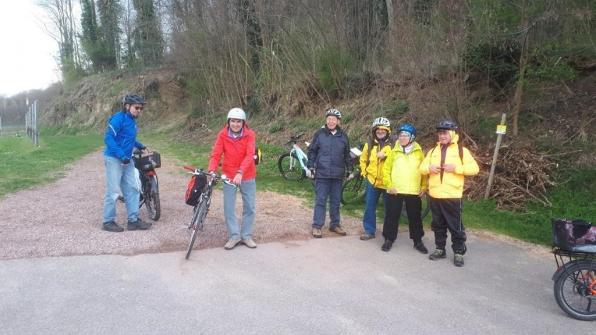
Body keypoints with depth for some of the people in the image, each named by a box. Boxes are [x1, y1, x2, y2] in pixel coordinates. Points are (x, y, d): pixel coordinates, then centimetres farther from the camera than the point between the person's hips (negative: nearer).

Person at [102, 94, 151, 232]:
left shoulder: (132, 120, 12)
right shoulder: (118, 118, -14)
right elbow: (108, 138, -20)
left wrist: (140, 146, 15)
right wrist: (121, 155, -25)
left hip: (127, 160, 9)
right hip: (114, 159, -9)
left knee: (132, 190, 8)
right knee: (113, 192, -3)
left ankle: (133, 220, 14)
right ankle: (108, 221, 8)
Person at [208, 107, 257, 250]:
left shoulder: (249, 134, -11)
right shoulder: (222, 135, -7)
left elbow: (249, 155, -23)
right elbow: (216, 154, -11)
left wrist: (240, 173, -36)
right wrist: (212, 170, -29)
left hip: (247, 176, 0)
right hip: (228, 176, 0)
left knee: (249, 207, 8)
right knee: (228, 207, 1)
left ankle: (246, 236, 23)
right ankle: (234, 236, 15)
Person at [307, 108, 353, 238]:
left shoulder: (343, 136, 7)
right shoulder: (319, 134, -1)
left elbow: (347, 155, 15)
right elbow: (312, 151, 3)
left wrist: (349, 170, 14)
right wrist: (310, 167, -2)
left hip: (338, 175, 3)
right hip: (322, 174, -3)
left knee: (335, 201, 12)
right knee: (320, 200, -1)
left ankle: (335, 224, 23)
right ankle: (317, 226, 5)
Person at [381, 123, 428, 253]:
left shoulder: (419, 152, 4)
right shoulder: (394, 152, 3)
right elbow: (386, 170, 2)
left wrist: (424, 187, -1)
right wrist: (389, 185, -7)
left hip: (414, 192, 0)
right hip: (395, 191, 0)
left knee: (415, 217, 9)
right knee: (392, 216, 5)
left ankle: (418, 241, 22)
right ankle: (389, 239, 18)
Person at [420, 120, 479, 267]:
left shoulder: (462, 150, 0)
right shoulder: (433, 151, 13)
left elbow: (474, 168, -7)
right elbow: (422, 168, 14)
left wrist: (456, 168, -19)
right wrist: (429, 168, -9)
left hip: (452, 196, -4)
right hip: (435, 195, 5)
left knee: (455, 226, 2)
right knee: (438, 225, 14)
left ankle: (458, 252, 13)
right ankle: (440, 249, 25)